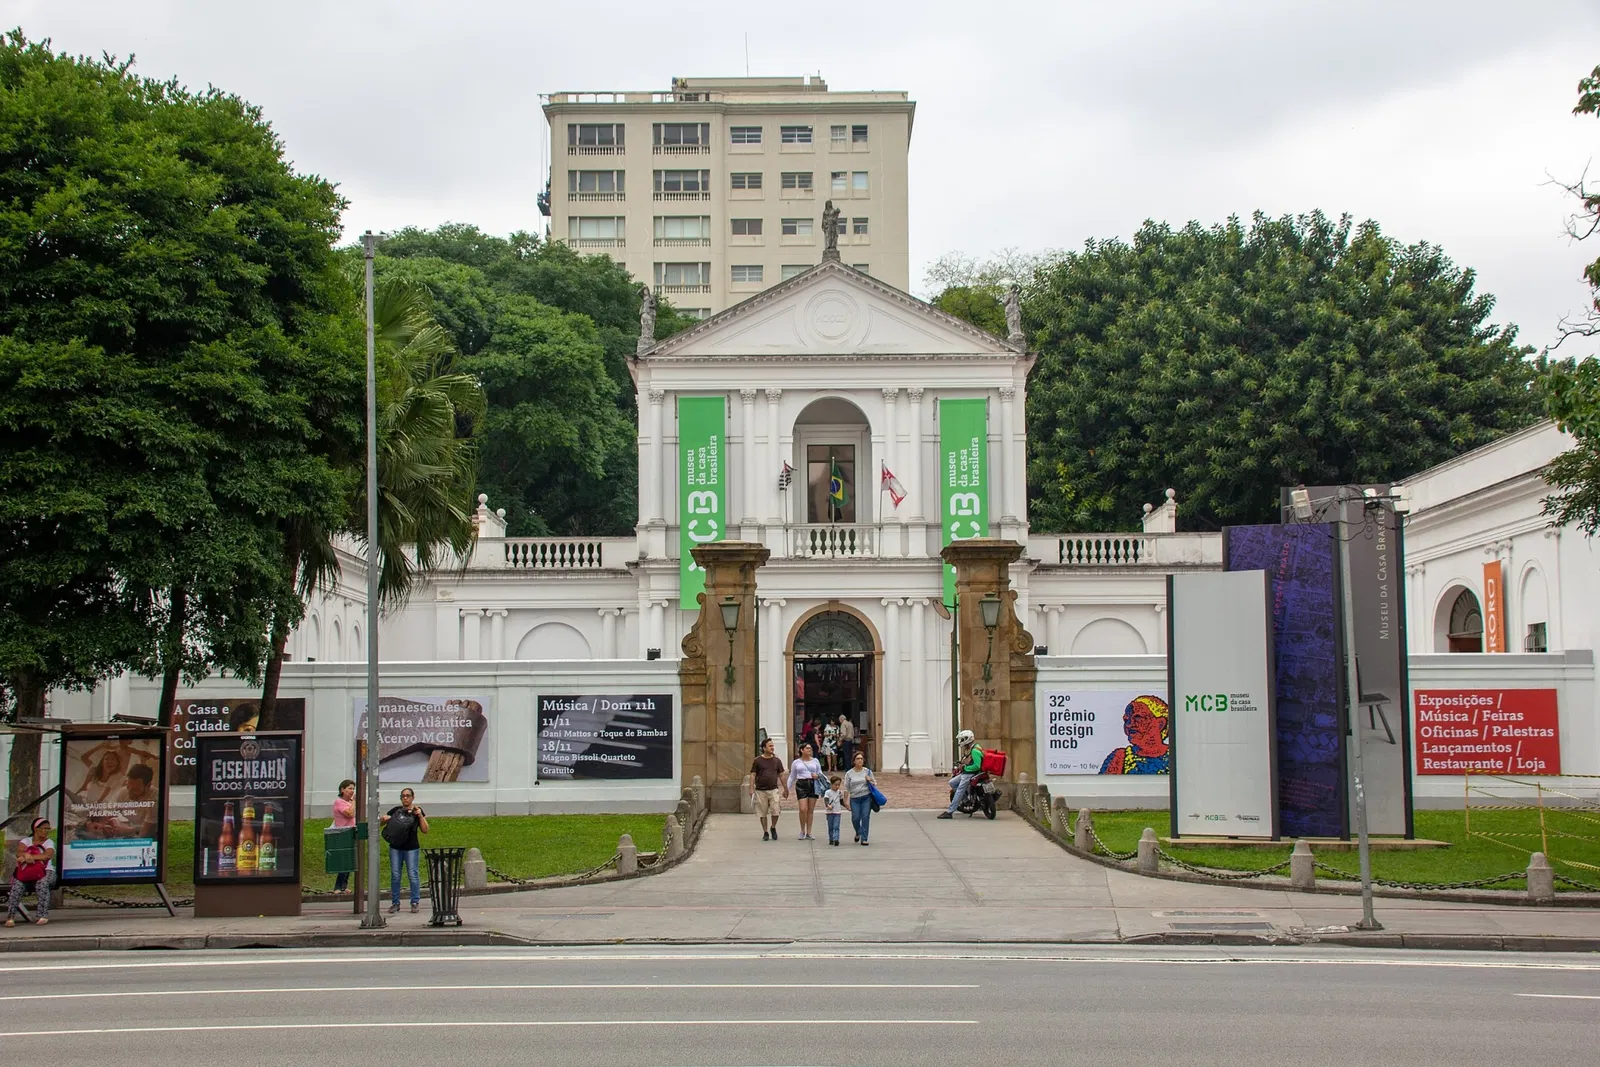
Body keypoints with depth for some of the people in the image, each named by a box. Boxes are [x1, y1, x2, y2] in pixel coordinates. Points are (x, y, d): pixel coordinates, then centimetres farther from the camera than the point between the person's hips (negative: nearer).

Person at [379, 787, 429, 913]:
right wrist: (384, 819, -6)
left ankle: (415, 902, 5)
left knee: (413, 875, -4)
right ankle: (395, 902, 11)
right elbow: (381, 823, 16)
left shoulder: (417, 811, 3)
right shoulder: (395, 810, 8)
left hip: (411, 848, -2)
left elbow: (425, 830, -2)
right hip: (395, 847, 2)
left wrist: (420, 816, -13)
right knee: (395, 875, 3)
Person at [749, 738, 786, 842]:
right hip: (760, 790, -1)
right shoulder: (758, 761, 1)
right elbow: (753, 775, 1)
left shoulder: (777, 761, 8)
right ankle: (765, 833, 14)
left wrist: (785, 789, 14)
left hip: (773, 790, 1)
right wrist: (751, 789, -8)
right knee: (763, 813, 3)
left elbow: (781, 776, 13)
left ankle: (773, 828, 15)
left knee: (775, 811, -10)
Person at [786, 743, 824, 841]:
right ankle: (802, 831, 4)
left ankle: (808, 833, 10)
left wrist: (817, 776, -8)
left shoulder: (815, 761, 11)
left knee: (810, 810, 3)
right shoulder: (796, 763, 8)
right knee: (803, 809, -14)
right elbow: (792, 777, 14)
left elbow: (820, 773, 16)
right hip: (801, 785, -2)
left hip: (813, 785, 2)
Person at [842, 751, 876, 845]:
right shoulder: (849, 773, 3)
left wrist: (870, 780, -9)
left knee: (865, 818, -5)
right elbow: (846, 788, 6)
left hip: (866, 798, 0)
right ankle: (858, 833, 29)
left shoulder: (868, 771, 4)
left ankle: (864, 839, 1)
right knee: (855, 818, -3)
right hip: (854, 799, 0)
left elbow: (874, 784, 12)